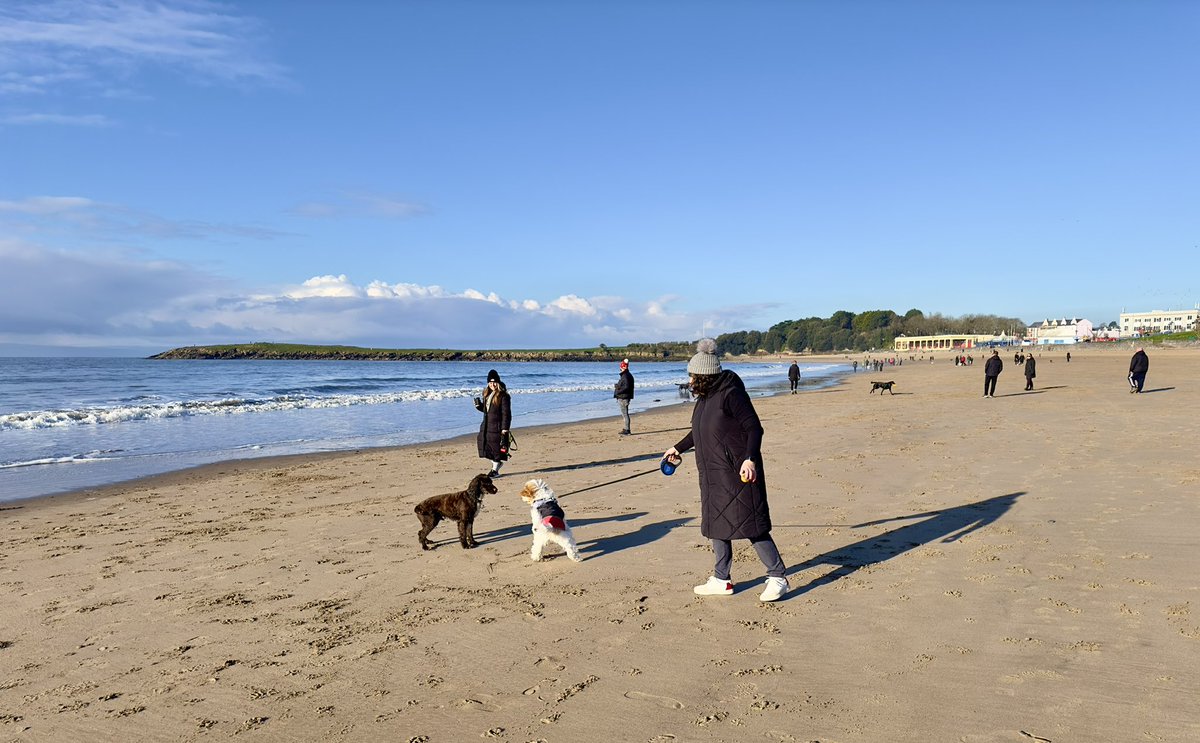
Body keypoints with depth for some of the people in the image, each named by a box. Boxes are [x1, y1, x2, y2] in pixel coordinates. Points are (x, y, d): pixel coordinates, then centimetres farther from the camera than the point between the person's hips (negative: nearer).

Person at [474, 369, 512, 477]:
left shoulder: (503, 396, -12)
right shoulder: (487, 394, 13)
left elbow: (506, 414, -14)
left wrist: (504, 429, -18)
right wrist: (478, 406, 2)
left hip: (497, 427, -8)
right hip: (486, 426, 8)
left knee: (496, 448, 1)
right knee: (484, 447, 8)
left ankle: (495, 469, 14)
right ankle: (497, 463, 29)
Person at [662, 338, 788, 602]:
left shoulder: (731, 394, -16)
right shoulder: (705, 397, 11)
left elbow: (754, 428, -19)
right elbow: (699, 431, 27)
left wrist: (750, 459, -32)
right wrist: (678, 448, 36)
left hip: (737, 473, -9)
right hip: (713, 475, 9)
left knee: (750, 525, -6)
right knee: (716, 524, 12)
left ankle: (777, 578, 8)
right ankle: (721, 580, 22)